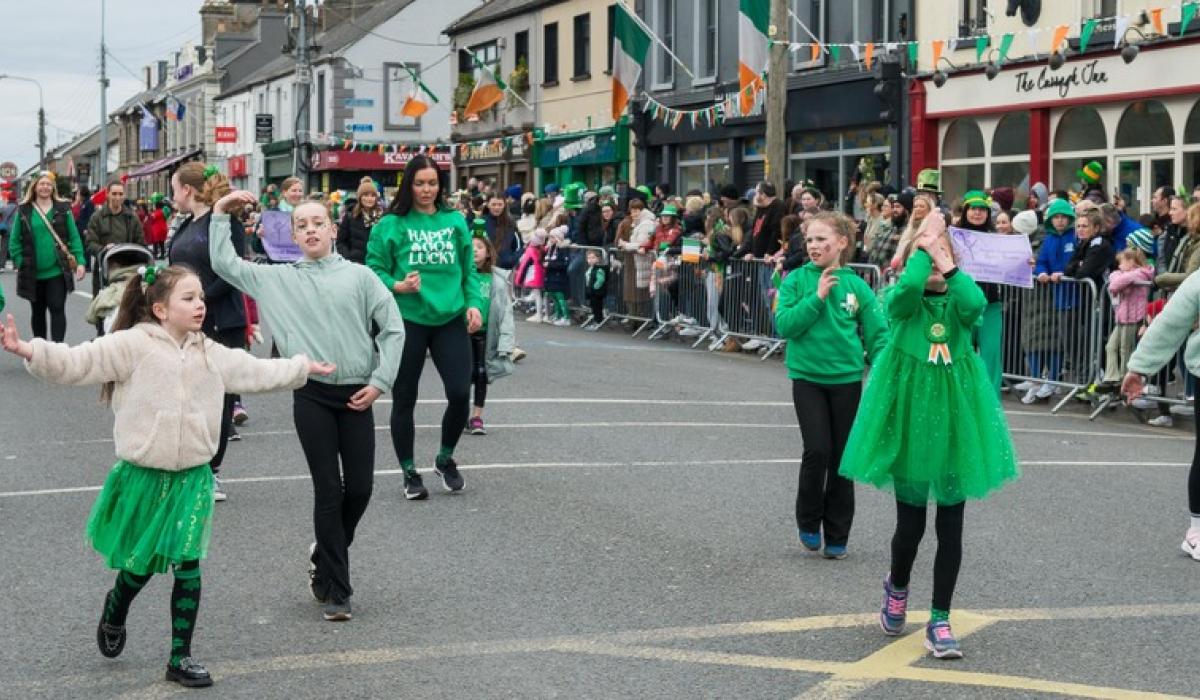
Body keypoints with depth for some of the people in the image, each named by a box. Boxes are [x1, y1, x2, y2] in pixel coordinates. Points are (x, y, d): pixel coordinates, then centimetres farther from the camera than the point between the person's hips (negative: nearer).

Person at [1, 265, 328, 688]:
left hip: (191, 478, 4)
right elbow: (77, 363, -17)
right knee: (140, 565, 8)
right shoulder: (132, 344, -10)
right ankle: (114, 612, 43)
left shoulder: (212, 354, 8)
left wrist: (303, 367, 28)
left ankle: (180, 656, 12)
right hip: (142, 476, -4)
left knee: (188, 566, 0)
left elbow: (259, 372, 22)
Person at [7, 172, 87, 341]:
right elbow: (14, 240, 3)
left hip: (57, 271, -2)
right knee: (38, 311, 14)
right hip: (33, 273, 2)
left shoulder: (63, 209, 1)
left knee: (57, 309, -7)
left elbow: (74, 237, 1)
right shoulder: (24, 210, 1)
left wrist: (80, 262, -8)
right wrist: (19, 263, -6)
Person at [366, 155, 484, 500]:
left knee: (460, 394, -4)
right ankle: (409, 472, 22)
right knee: (405, 398, 7)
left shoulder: (455, 221, 8)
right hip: (407, 319, -2)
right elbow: (374, 269, -2)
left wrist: (473, 303, 0)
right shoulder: (392, 225, -3)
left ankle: (445, 458, 23)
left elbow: (468, 270, 13)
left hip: (450, 318, 2)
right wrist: (397, 286, -20)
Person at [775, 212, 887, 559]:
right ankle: (808, 522, 13)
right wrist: (817, 297, -19)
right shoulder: (796, 281, -4)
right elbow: (784, 325, -13)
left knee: (842, 457, 7)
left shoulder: (857, 286, -2)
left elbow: (877, 335, 0)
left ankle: (837, 536, 20)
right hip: (807, 377, -1)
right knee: (817, 451, -11)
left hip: (846, 379, 2)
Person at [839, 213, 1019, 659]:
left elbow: (976, 304, -23)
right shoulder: (903, 301, -1)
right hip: (910, 414, -1)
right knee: (910, 522, 5)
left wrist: (947, 261, -21)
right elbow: (906, 290, -27)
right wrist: (924, 246, -18)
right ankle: (896, 590, 36)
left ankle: (939, 621, 12)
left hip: (953, 417, 2)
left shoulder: (958, 301, 3)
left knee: (950, 525, 3)